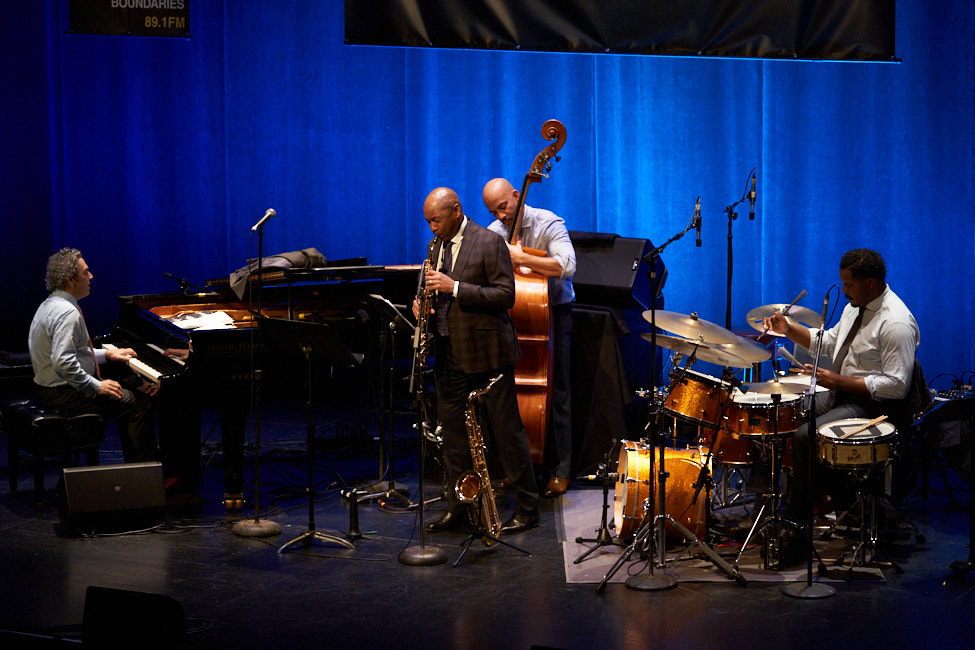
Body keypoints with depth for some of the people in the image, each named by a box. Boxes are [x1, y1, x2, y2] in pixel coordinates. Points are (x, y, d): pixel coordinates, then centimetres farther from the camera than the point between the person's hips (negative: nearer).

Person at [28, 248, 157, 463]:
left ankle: (134, 466, 22)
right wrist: (96, 386, -22)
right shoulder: (68, 313, -23)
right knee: (140, 404, -14)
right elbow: (63, 362, -31)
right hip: (65, 393, -11)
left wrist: (107, 354, 15)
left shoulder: (51, 304, 12)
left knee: (129, 392, 21)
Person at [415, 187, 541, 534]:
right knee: (453, 432, 9)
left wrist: (455, 287, -22)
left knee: (507, 432, 0)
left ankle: (527, 509, 10)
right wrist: (422, 302, -1)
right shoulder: (435, 245, 12)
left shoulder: (489, 243, -10)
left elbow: (506, 296, -16)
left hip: (487, 352, -7)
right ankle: (458, 509, 19)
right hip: (450, 355, 7)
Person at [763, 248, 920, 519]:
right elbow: (829, 342, 21)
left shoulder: (896, 323, -23)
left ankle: (799, 515, -10)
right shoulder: (856, 306, 7)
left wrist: (840, 381, -23)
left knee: (806, 436, -24)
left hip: (872, 404, -10)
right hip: (839, 393, 10)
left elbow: (896, 386, -25)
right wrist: (789, 330, 4)